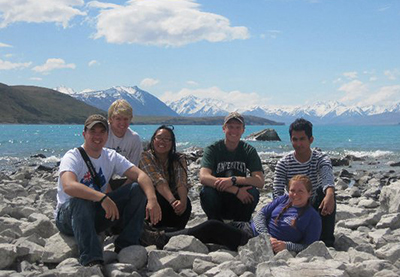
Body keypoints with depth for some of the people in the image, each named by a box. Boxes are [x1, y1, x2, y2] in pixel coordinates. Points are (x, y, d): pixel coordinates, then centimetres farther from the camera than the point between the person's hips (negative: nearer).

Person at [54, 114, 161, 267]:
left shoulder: (111, 156, 1)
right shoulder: (73, 157, -16)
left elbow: (140, 175, -9)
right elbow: (68, 186, -38)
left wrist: (152, 199, -29)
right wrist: (102, 198, -49)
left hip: (96, 216, 5)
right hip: (68, 216, -5)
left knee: (137, 190, -11)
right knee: (81, 200, -40)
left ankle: (125, 246, -14)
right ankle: (91, 260, -39)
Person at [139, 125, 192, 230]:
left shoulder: (179, 159, -6)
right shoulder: (145, 157, -15)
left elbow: (182, 183, -23)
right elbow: (159, 182, -30)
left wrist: (183, 201, -45)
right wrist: (173, 201, -47)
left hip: (172, 198, 3)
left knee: (186, 205, -29)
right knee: (160, 199, -34)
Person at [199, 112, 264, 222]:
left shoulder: (249, 151, -2)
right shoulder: (213, 149, -8)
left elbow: (260, 181, -15)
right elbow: (203, 177, -26)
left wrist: (233, 180, -31)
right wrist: (236, 190, -34)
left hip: (238, 206, 1)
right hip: (217, 203, -1)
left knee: (253, 192, -27)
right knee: (206, 191, -31)